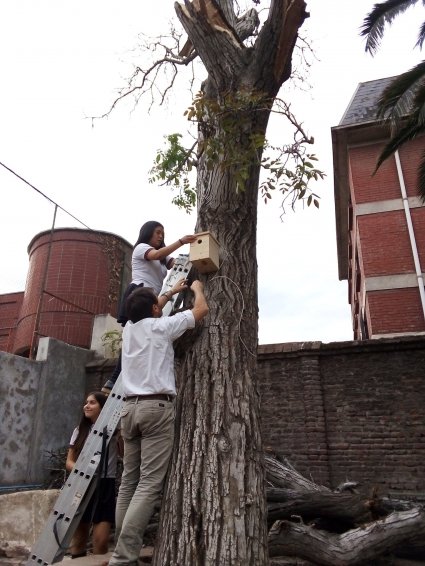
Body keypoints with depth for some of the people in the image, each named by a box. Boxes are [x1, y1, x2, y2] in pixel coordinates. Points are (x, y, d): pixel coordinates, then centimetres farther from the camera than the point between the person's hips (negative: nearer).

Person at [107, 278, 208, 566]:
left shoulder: (129, 328, 13)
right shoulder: (161, 326, -4)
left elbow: (146, 311, 36)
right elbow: (202, 310, 5)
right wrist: (197, 288, 25)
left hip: (130, 407, 7)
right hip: (157, 407, -7)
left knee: (129, 481, 9)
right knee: (150, 483, -7)